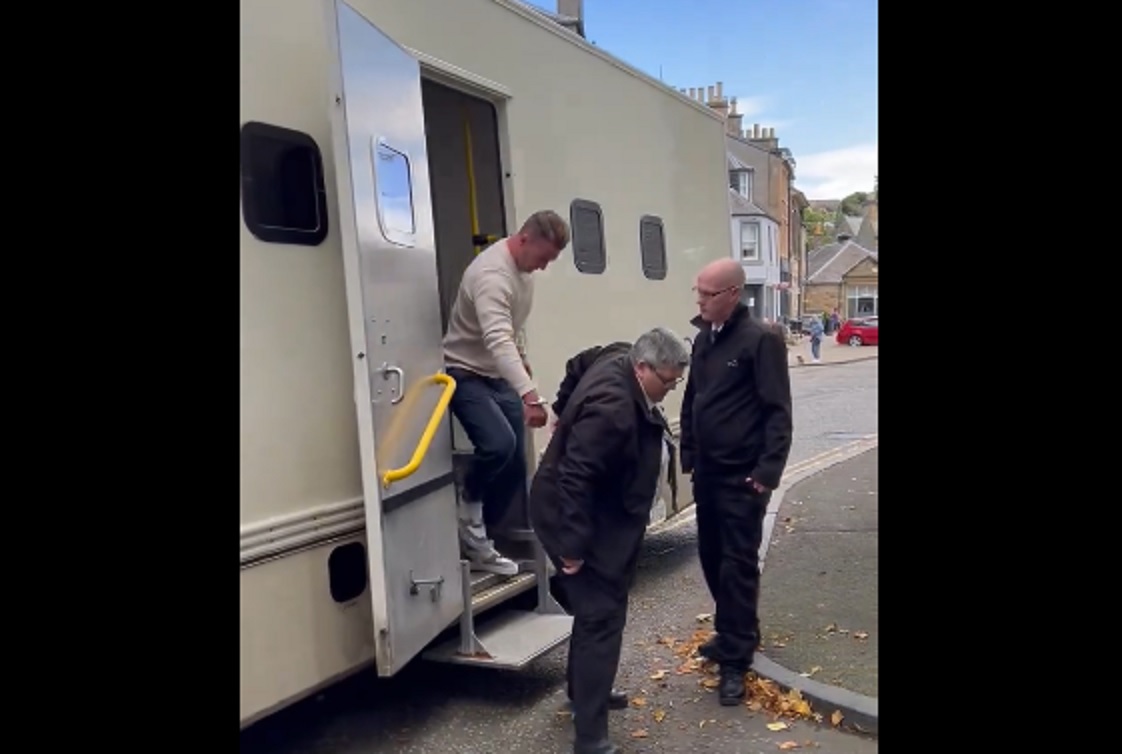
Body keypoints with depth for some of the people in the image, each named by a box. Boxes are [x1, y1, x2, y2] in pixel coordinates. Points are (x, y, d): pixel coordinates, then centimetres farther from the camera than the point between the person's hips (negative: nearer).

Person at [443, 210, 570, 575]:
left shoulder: (523, 268, 2)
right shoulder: (492, 273, -28)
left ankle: (477, 540, 20)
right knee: (499, 443, -31)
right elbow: (498, 341, -43)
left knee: (515, 469, 4)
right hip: (466, 375, -8)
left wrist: (522, 359, 22)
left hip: (500, 377, 9)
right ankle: (468, 505, 0)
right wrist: (529, 395, -53)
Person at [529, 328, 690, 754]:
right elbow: (574, 478, -34)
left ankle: (583, 692, 41)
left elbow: (580, 362, 24)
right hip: (583, 522, -11)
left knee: (594, 612, 23)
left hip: (600, 517, 11)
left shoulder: (618, 363, 1)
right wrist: (573, 546, -29)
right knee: (601, 619, -8)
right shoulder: (612, 406, -32)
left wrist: (570, 414, 31)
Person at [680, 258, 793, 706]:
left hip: (742, 477, -7)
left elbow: (778, 412, -15)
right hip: (707, 473, 7)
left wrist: (768, 471, -20)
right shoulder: (703, 338, 10)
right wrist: (687, 454, 14)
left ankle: (735, 660, 10)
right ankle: (733, 635, 34)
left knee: (738, 566, -1)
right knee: (712, 559, 16)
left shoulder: (761, 340, -12)